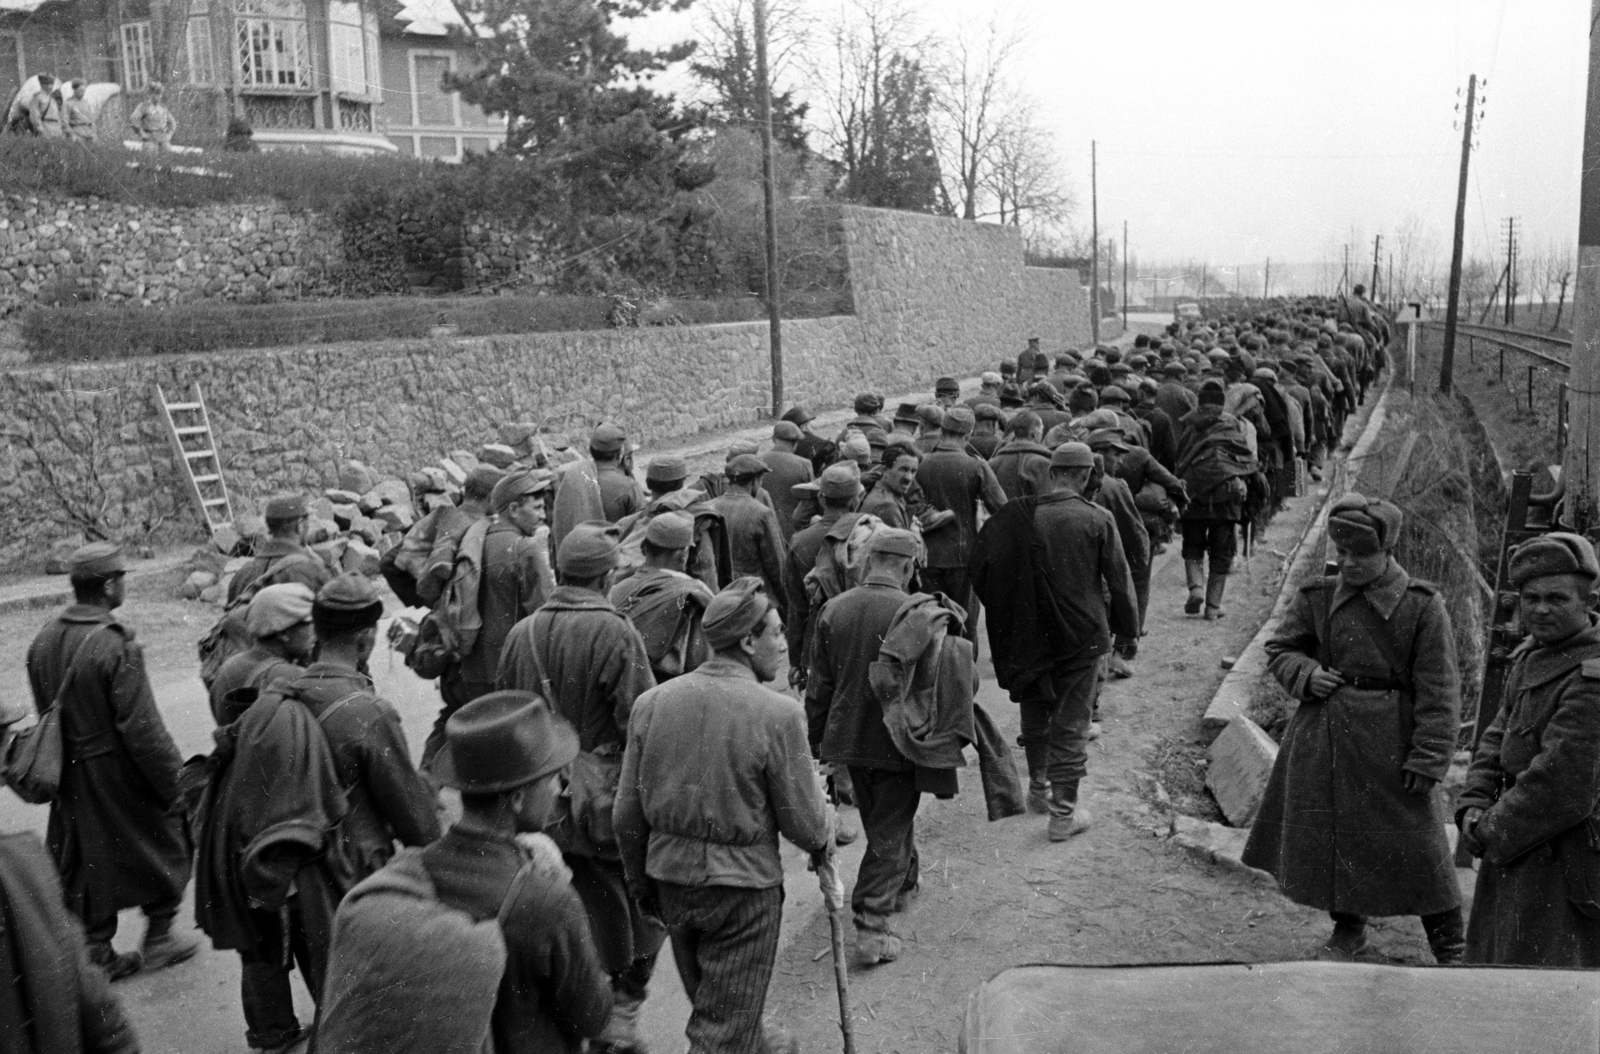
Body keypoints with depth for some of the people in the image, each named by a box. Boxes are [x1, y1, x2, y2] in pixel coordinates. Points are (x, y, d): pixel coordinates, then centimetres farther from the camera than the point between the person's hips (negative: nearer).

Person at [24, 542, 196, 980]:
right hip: (119, 774, -7)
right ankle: (158, 938, 25)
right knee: (164, 842, 14)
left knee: (87, 858, 19)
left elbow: (46, 713, 9)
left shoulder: (43, 641, -1)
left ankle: (99, 955, 29)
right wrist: (177, 783, -15)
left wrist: (69, 756, 20)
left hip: (70, 776, 7)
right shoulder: (117, 648, -25)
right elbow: (143, 730, -24)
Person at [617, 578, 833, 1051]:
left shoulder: (651, 702, -5)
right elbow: (805, 825, -12)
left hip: (669, 875, 6)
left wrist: (640, 883, 16)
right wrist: (824, 838, 11)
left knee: (707, 1003, 27)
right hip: (744, 887, -5)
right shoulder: (778, 713, -19)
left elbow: (628, 814, 2)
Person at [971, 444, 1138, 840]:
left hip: (1031, 632, 3)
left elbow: (984, 574, 0)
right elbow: (1119, 578, -7)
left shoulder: (1020, 517, -6)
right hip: (1082, 633, -3)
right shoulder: (1097, 519, -13)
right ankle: (1064, 811, 10)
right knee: (1072, 721, 6)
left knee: (1035, 711, 22)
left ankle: (1038, 787, 38)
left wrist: (1014, 622, 12)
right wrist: (1127, 625, 7)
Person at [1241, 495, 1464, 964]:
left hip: (1389, 741, -3)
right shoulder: (1316, 598, 1)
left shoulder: (1421, 605, -8)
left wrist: (1428, 759, -12)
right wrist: (1305, 674, -9)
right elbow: (1280, 650, 13)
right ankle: (1347, 926, 36)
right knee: (1324, 835, 13)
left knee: (1415, 843, 2)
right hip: (1321, 737, 4)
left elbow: (1439, 690, -8)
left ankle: (1450, 948, 21)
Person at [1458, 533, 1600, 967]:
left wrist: (1494, 831, -14)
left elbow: (1563, 785, -26)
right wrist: (1474, 806, -4)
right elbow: (1498, 737, 11)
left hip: (1563, 862, -9)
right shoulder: (1530, 656, 8)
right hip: (1519, 855, 9)